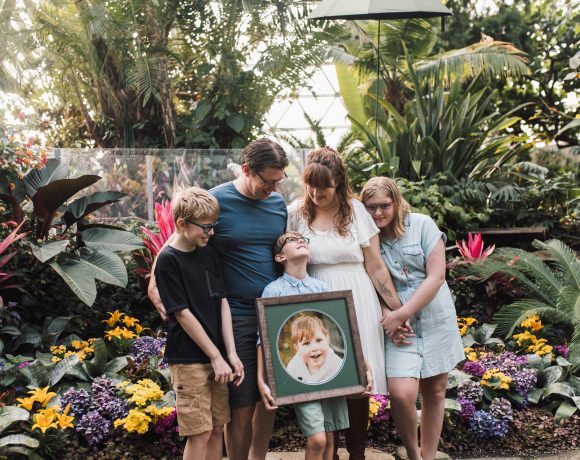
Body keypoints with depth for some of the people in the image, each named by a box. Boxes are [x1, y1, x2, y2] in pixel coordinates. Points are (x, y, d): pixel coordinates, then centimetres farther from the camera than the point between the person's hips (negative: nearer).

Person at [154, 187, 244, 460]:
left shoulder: (209, 255, 8)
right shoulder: (168, 260, -11)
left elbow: (222, 303, 6)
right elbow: (182, 314, -13)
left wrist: (231, 354, -2)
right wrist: (216, 357, -12)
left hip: (216, 357, 6)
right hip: (188, 359, -6)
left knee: (217, 428, 11)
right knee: (201, 433, -4)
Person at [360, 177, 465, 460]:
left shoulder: (422, 225, -6)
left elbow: (436, 276, -10)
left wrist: (402, 314, -16)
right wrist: (392, 317, -16)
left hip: (436, 320, 1)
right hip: (396, 326, -1)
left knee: (434, 392, 9)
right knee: (401, 394, -16)